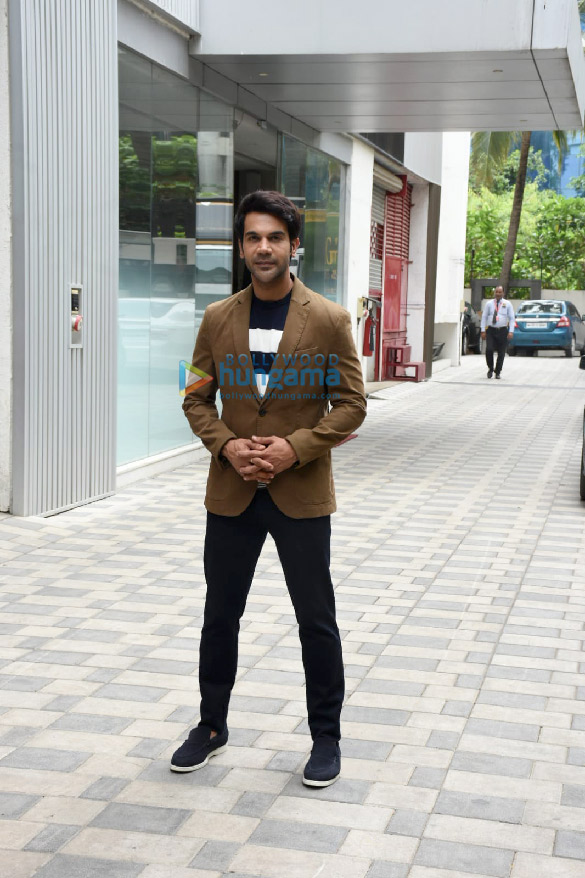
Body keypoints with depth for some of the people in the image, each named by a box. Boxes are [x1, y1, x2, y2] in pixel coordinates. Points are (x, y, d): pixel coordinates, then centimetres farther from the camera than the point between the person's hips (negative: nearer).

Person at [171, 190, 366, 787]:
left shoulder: (328, 320, -5)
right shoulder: (217, 319, 4)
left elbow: (350, 404, -4)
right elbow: (197, 398, 8)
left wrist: (295, 447, -17)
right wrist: (226, 445, -11)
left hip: (301, 493, -2)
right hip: (231, 492, 3)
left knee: (316, 620, 6)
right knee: (220, 614, 13)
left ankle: (326, 737, 22)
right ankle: (211, 726, 31)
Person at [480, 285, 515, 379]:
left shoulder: (507, 304, 5)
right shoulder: (489, 304, 7)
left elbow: (511, 318, 2)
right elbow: (484, 317, 7)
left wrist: (511, 331, -8)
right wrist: (483, 330, -1)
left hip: (502, 331, 0)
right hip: (491, 330, 0)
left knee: (501, 353, 3)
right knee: (489, 350, -16)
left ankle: (498, 372, 17)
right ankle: (490, 368, 6)